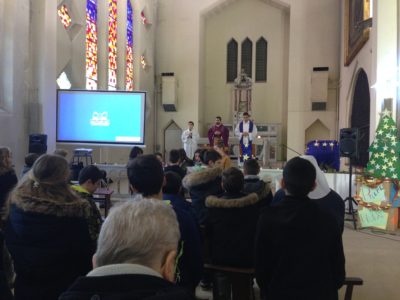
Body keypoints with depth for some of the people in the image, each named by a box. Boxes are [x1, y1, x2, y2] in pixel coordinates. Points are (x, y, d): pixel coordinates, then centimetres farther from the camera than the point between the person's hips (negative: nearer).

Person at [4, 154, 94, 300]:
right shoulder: (73, 210, -25)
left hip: (25, 284, 4)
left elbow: (10, 242, 4)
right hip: (62, 287, -4)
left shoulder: (17, 203, -10)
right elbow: (85, 252, -16)